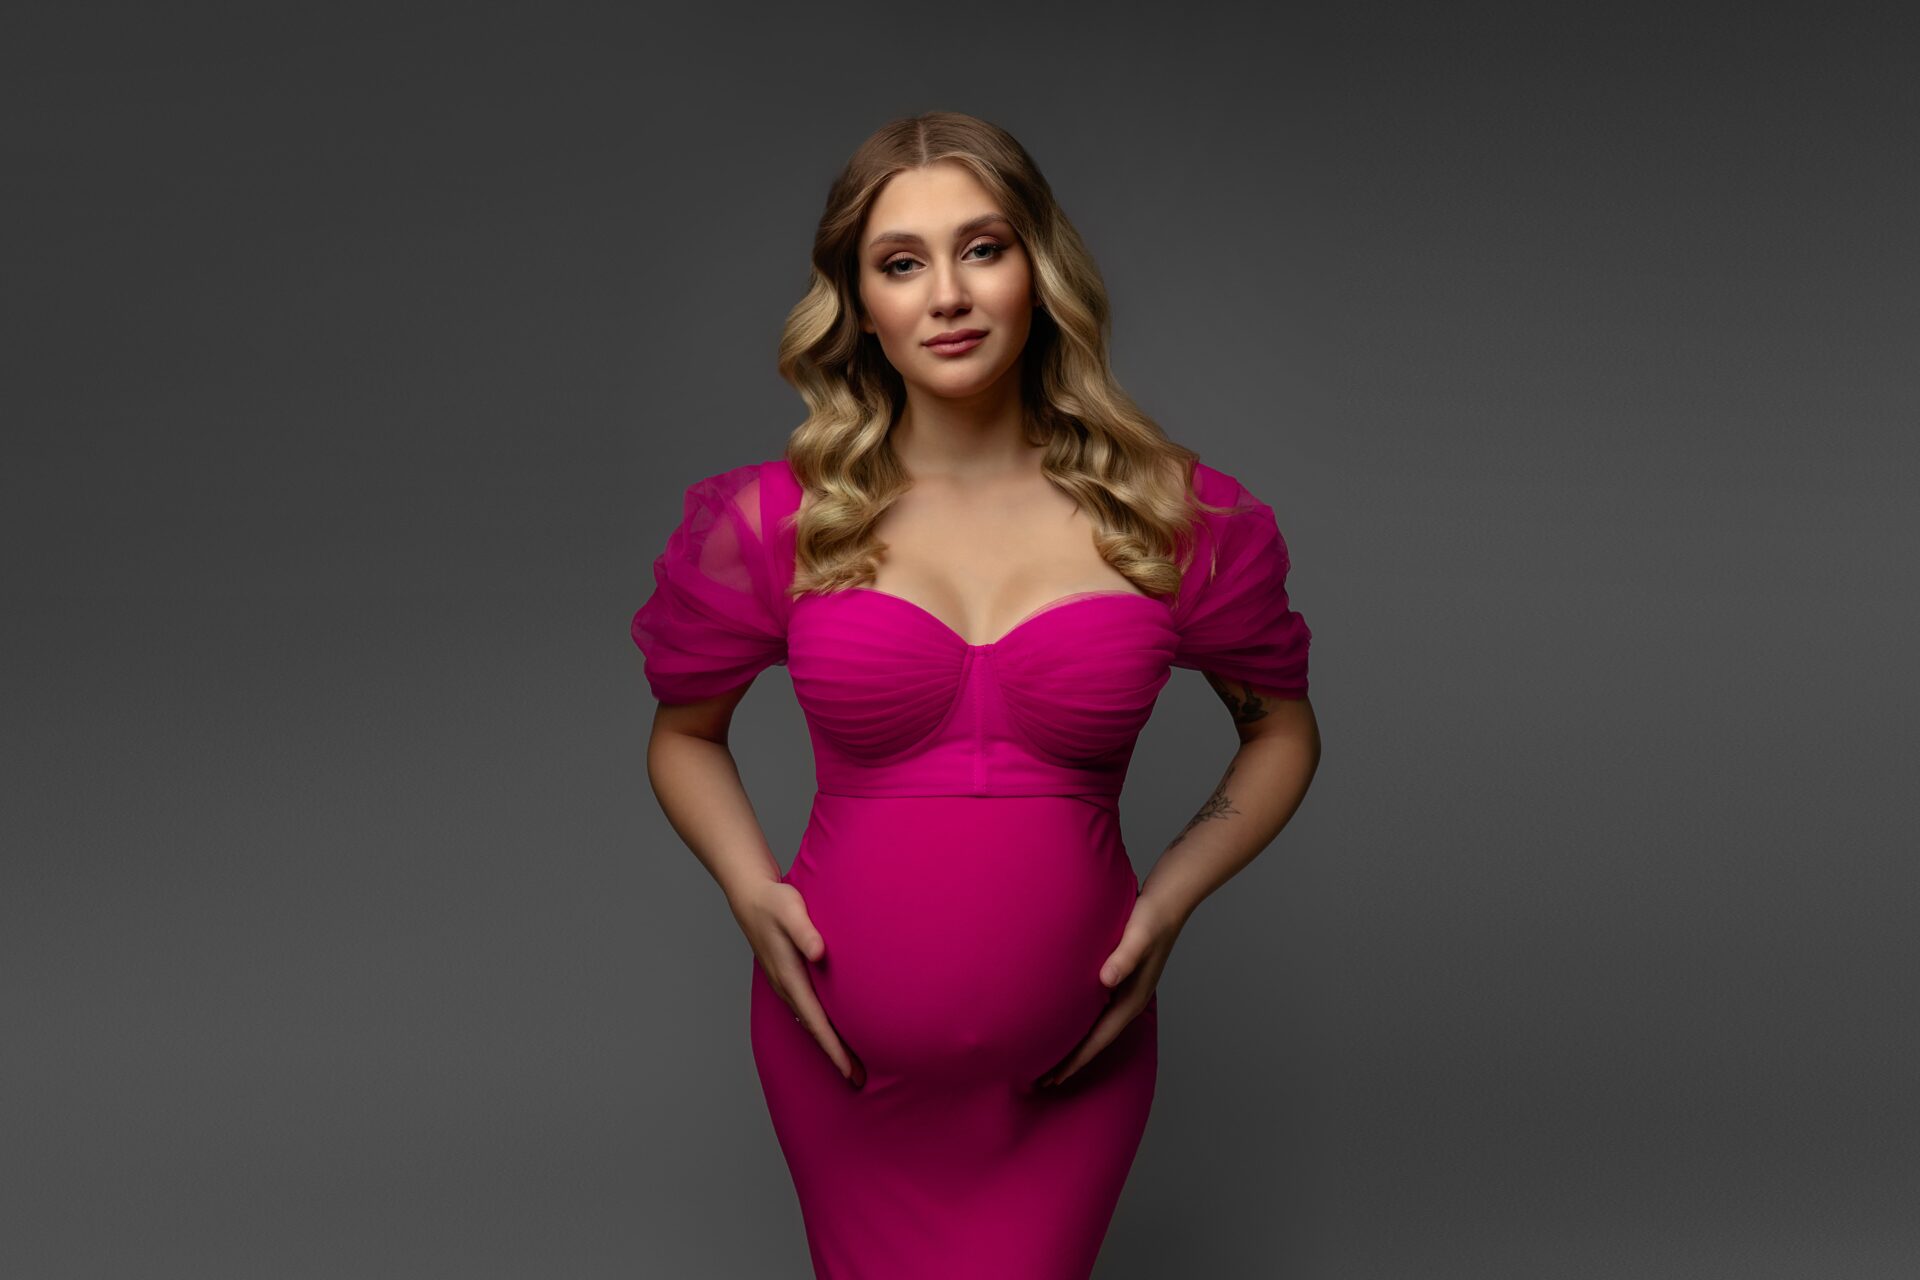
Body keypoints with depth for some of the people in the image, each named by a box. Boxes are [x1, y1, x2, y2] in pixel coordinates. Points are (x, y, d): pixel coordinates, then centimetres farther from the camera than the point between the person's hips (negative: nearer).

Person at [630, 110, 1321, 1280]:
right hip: (845, 1056, 1)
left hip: (1065, 1064, 0)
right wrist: (752, 893, -7)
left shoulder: (1173, 514, -7)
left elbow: (1282, 727, 8)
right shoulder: (774, 522, -7)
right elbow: (685, 734, 9)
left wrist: (1169, 902, -5)